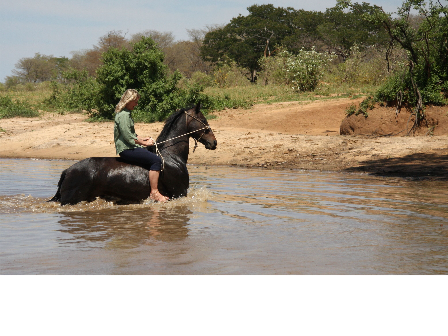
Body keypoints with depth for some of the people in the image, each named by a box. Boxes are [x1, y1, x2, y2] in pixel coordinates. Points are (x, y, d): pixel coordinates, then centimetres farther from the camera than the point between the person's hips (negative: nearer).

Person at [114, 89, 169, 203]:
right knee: (156, 160, -21)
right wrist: (144, 143, -12)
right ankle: (154, 193, -22)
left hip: (129, 147, 11)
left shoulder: (126, 113, 18)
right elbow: (128, 137, -21)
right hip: (126, 149, -11)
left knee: (154, 154, 15)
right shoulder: (124, 115, -16)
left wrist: (142, 139, 11)